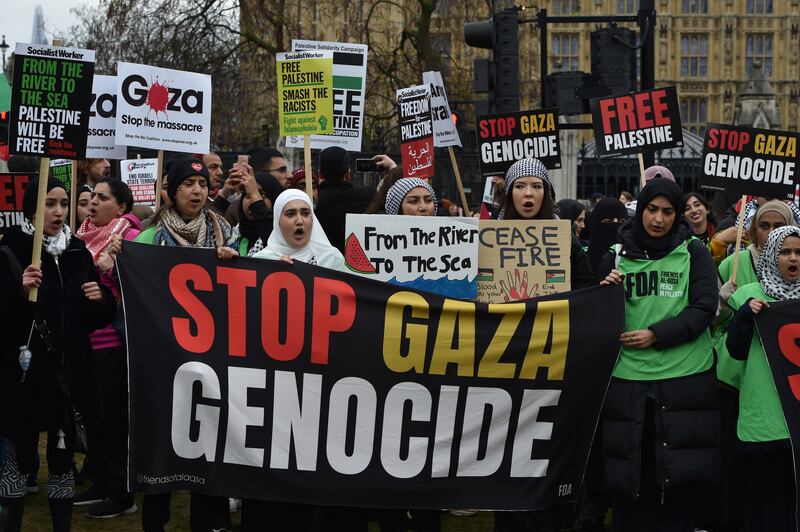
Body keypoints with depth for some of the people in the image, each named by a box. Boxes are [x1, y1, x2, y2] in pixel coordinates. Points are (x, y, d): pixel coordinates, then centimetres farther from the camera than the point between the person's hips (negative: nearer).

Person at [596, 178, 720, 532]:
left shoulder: (694, 254, 4)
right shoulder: (617, 257, 7)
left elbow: (704, 310, -3)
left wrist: (656, 335, -12)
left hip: (684, 379, -1)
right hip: (629, 380, 1)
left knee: (678, 480, 1)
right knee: (629, 478, 2)